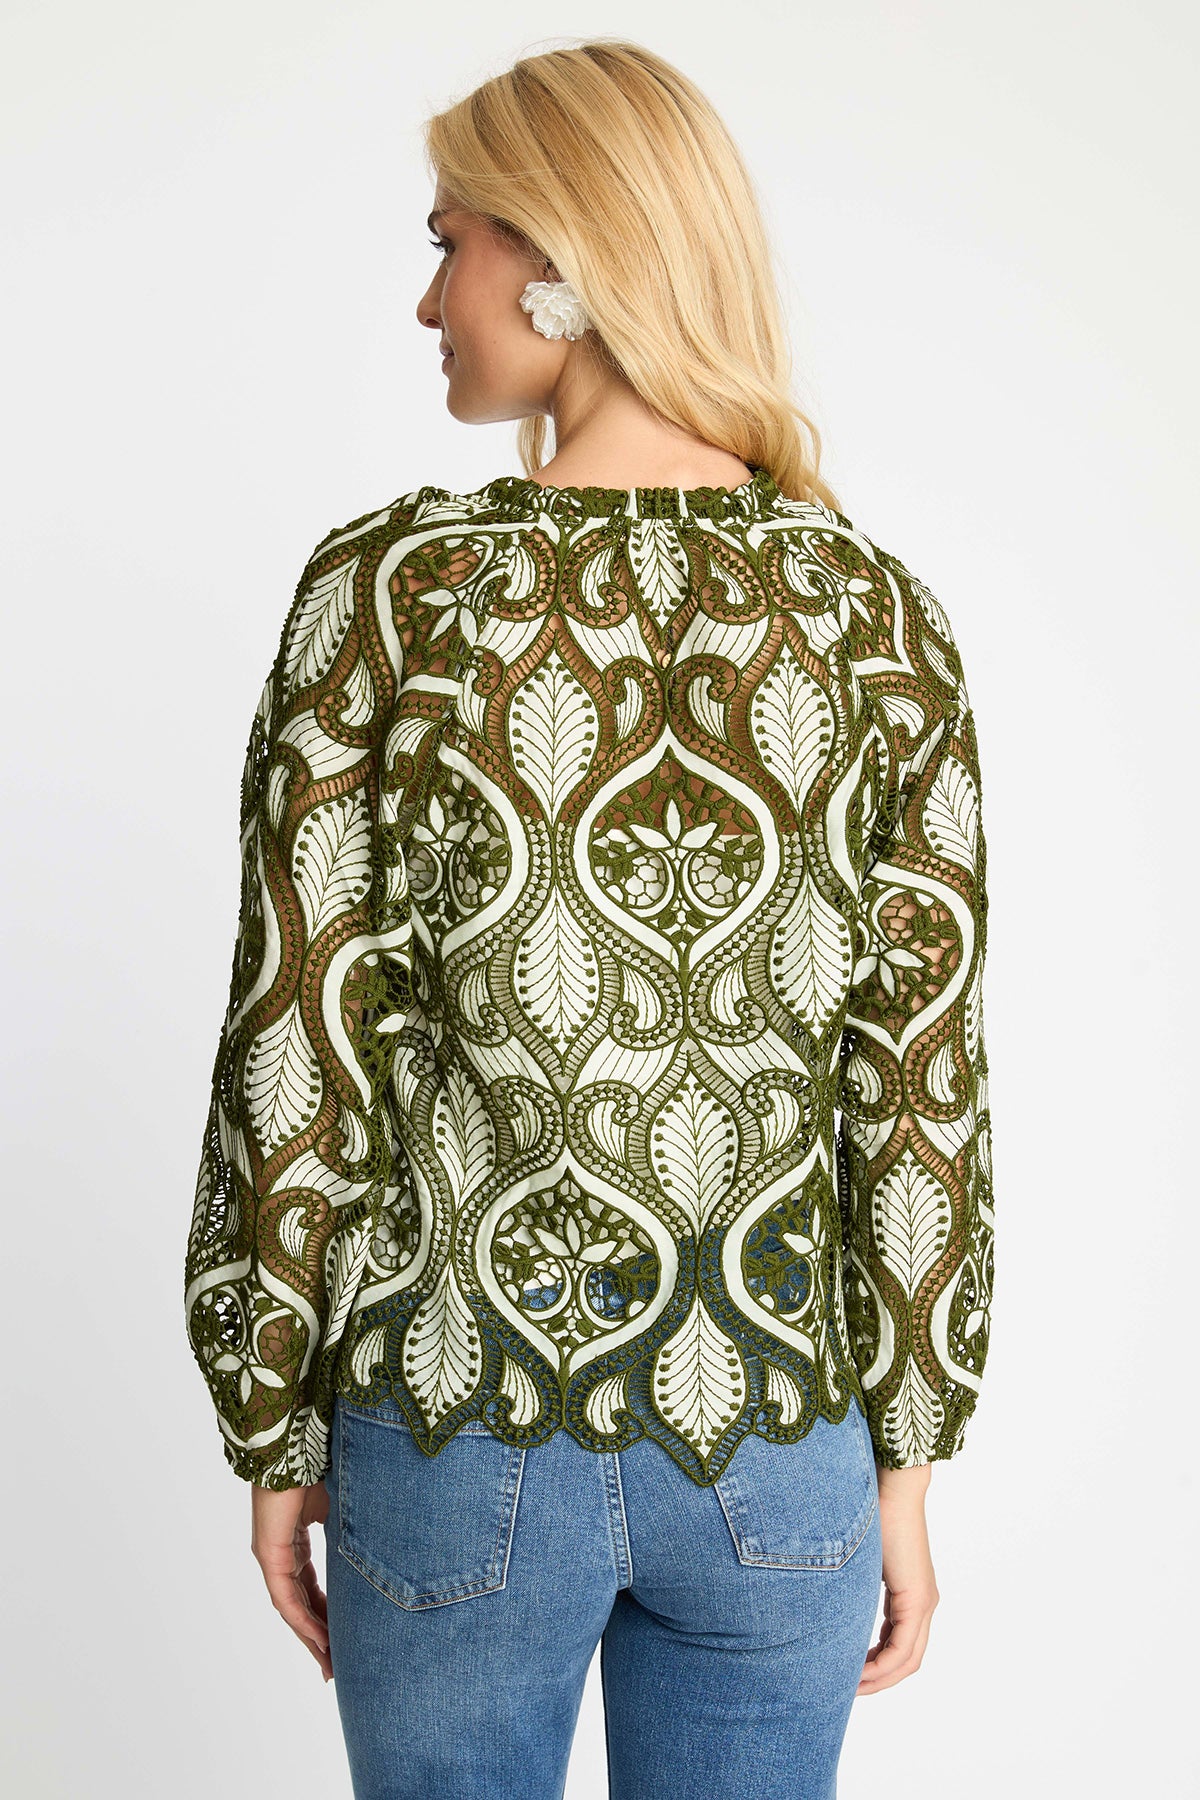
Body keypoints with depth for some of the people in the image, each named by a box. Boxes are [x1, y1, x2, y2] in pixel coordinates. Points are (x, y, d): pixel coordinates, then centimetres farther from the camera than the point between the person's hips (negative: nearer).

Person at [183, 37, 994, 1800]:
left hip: (461, 1435, -1)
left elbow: (298, 1067, -11)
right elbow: (924, 1089, -6)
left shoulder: (389, 586, -14)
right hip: (777, 1446, 2)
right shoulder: (884, 615, -8)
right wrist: (906, 1466, 6)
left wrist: (276, 1439, 3)